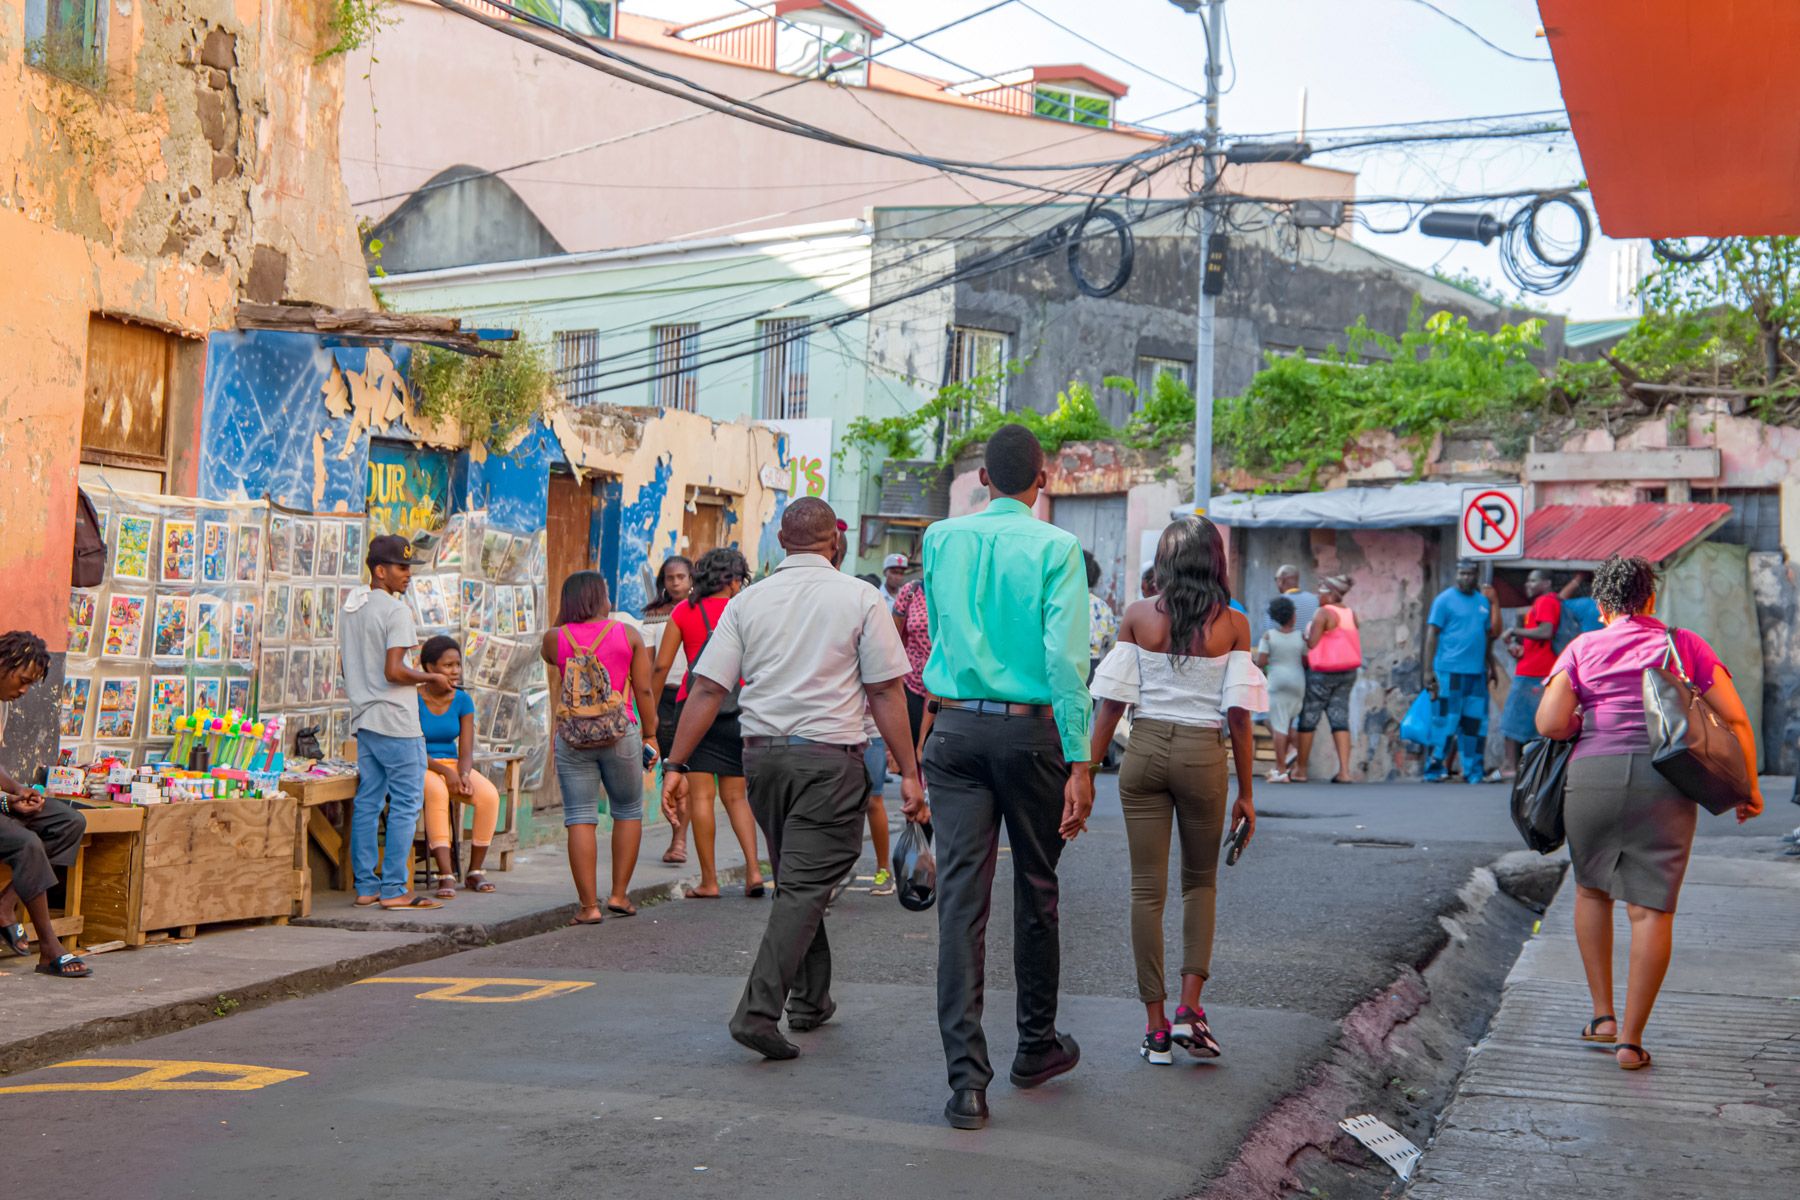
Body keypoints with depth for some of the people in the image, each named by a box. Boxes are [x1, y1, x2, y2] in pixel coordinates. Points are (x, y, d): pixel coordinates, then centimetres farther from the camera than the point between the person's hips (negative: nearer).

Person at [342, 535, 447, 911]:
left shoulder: (350, 605, 13)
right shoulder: (396, 611, -14)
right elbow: (394, 671, -21)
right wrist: (431, 678, -7)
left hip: (363, 718, 9)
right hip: (395, 722, -9)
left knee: (367, 802, 10)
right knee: (406, 803, -3)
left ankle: (365, 886, 13)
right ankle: (393, 889, -4)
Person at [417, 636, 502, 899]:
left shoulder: (463, 701, 2)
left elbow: (466, 751, -2)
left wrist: (464, 775, -23)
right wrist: (445, 772, -27)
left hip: (453, 766, 4)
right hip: (420, 768, -4)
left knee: (489, 794, -26)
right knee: (436, 791, -39)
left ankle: (475, 872, -13)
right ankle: (446, 876, -40)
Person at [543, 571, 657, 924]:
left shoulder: (556, 638, 1)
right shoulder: (628, 634, -1)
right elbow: (644, 690, -1)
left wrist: (562, 615, 20)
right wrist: (650, 735, 7)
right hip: (621, 733, -1)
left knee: (580, 819, 2)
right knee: (628, 812, 16)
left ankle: (589, 905, 0)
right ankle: (619, 894, 15)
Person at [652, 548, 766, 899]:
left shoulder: (684, 611, 3)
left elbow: (662, 665, 0)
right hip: (739, 712, 2)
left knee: (702, 795, 0)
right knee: (735, 795, 11)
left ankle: (709, 880, 0)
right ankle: (753, 870, -1)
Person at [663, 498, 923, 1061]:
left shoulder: (747, 602, 6)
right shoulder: (861, 599, -2)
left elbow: (706, 688, 0)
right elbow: (885, 693, -5)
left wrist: (677, 764, 3)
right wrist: (909, 772, -1)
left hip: (762, 753, 4)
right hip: (830, 757, -4)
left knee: (795, 881, 19)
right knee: (805, 888, -4)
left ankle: (811, 999, 29)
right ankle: (758, 1010, -15)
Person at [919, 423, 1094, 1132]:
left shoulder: (941, 540, 6)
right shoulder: (1056, 548, -6)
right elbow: (1066, 656, -13)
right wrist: (1078, 762, -12)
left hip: (956, 728, 2)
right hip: (1030, 732, -2)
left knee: (961, 897, -2)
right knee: (1036, 889, 14)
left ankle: (967, 1076, -9)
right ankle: (1037, 1047, 30)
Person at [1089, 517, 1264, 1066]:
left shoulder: (1137, 617, 0)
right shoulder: (1233, 624, -3)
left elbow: (1111, 703, -2)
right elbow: (1238, 715, -4)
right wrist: (1246, 792, 4)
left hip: (1145, 749, 1)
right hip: (1203, 755, -1)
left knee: (1147, 888, 7)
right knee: (1200, 882, 17)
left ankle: (1156, 1026, 9)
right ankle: (1189, 1008, 5)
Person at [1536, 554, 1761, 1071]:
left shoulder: (1583, 648, 8)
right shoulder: (1685, 644, 11)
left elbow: (1549, 723, -3)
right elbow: (1735, 720, 4)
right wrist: (1748, 785, 13)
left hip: (1592, 777, 1)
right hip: (1663, 782, -1)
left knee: (1591, 888, 22)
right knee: (1652, 909, 2)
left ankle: (1602, 1014, 22)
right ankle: (1631, 1039, 0)